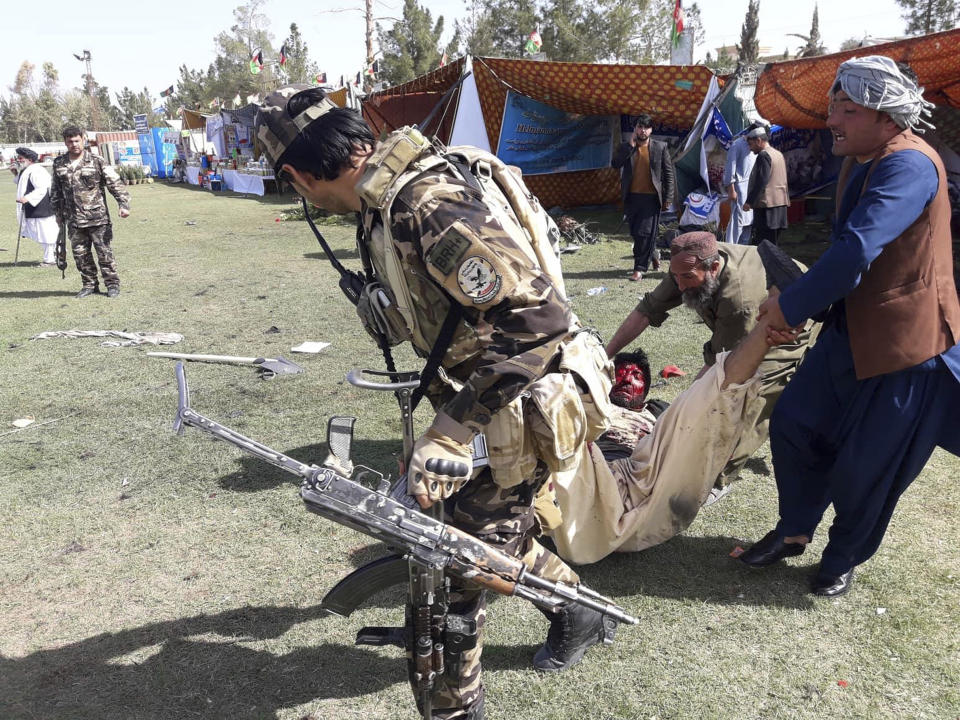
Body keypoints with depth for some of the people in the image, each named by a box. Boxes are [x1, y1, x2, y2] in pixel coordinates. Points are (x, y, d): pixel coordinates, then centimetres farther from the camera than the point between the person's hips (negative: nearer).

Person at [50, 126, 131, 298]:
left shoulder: (96, 161, -4)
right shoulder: (59, 164, 9)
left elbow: (115, 183, -8)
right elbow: (55, 191, 19)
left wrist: (124, 204, -19)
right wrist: (58, 213, 18)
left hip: (97, 218, -4)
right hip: (74, 220, 4)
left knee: (104, 252, 0)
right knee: (80, 254, 8)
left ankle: (112, 284, 11)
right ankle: (89, 284, 20)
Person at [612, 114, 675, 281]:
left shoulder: (660, 147, 1)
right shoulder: (625, 147, 7)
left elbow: (668, 173, 3)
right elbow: (616, 163, -11)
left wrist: (668, 197, -2)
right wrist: (630, 145, -14)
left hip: (651, 197, -3)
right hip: (632, 197, 3)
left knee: (645, 233, -8)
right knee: (635, 233, 12)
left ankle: (639, 268, 0)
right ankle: (653, 255, 37)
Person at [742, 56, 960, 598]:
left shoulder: (909, 166, -23)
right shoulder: (862, 162, 8)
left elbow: (857, 250, -33)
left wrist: (792, 306, -24)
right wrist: (805, 305, 12)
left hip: (904, 344, -9)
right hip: (852, 330, 9)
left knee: (866, 466, 4)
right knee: (795, 425, 9)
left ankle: (845, 557, 27)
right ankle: (794, 532, 27)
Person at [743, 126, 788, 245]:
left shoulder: (764, 155, -11)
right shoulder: (778, 154, 18)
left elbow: (761, 181, -19)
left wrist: (749, 201, -17)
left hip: (767, 205, -10)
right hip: (780, 204, 10)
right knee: (774, 242, 12)